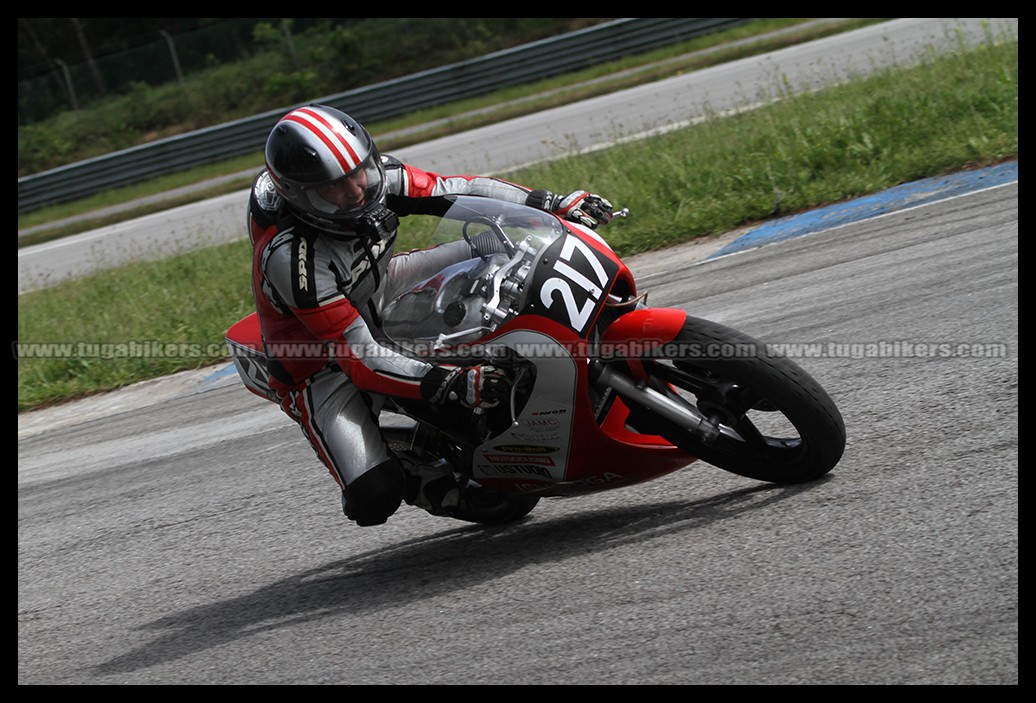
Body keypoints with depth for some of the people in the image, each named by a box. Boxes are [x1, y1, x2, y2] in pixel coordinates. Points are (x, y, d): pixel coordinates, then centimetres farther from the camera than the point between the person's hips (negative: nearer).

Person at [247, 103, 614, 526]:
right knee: (374, 497, -25)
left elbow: (461, 190, -6)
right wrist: (455, 385, -45)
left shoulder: (376, 175, -19)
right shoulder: (291, 258, -36)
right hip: (323, 364, -6)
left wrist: (557, 205, -15)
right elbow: (362, 360, -36)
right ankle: (415, 475, 7)